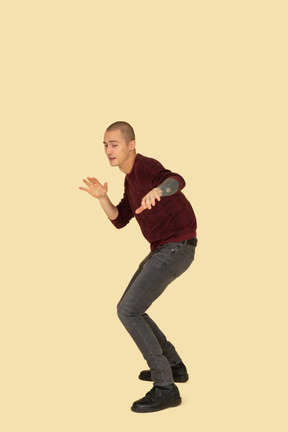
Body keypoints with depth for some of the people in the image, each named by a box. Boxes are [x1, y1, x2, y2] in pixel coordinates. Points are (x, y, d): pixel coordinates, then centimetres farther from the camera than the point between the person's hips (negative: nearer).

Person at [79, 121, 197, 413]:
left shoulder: (146, 168, -18)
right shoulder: (133, 176, 15)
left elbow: (176, 182, -42)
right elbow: (119, 221, 11)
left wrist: (155, 192, -66)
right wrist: (101, 196, -8)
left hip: (175, 250, -10)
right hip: (165, 249, 10)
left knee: (128, 312, -16)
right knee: (128, 309, 17)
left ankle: (165, 387, -12)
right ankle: (173, 365, 26)